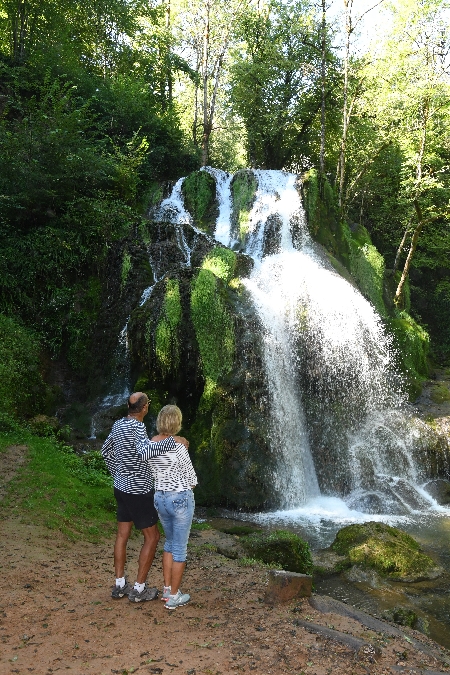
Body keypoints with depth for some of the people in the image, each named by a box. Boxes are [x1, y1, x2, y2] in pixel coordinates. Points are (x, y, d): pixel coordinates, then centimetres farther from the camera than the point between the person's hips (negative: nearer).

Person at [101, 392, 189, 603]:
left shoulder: (118, 425, 3)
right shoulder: (137, 427, -23)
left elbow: (106, 450, 17)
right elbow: (145, 451, -42)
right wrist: (172, 441, -34)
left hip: (121, 488, 8)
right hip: (138, 491, -8)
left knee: (122, 535, 16)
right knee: (152, 537, 6)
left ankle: (120, 585, 26)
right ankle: (139, 589, 11)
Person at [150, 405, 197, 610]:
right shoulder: (178, 445, -20)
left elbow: (150, 471, 7)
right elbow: (190, 474, -10)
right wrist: (189, 487, 9)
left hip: (159, 497, 6)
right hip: (180, 498, -6)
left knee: (170, 542, 23)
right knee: (180, 548, 7)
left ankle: (167, 589, 29)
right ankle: (174, 597, 15)